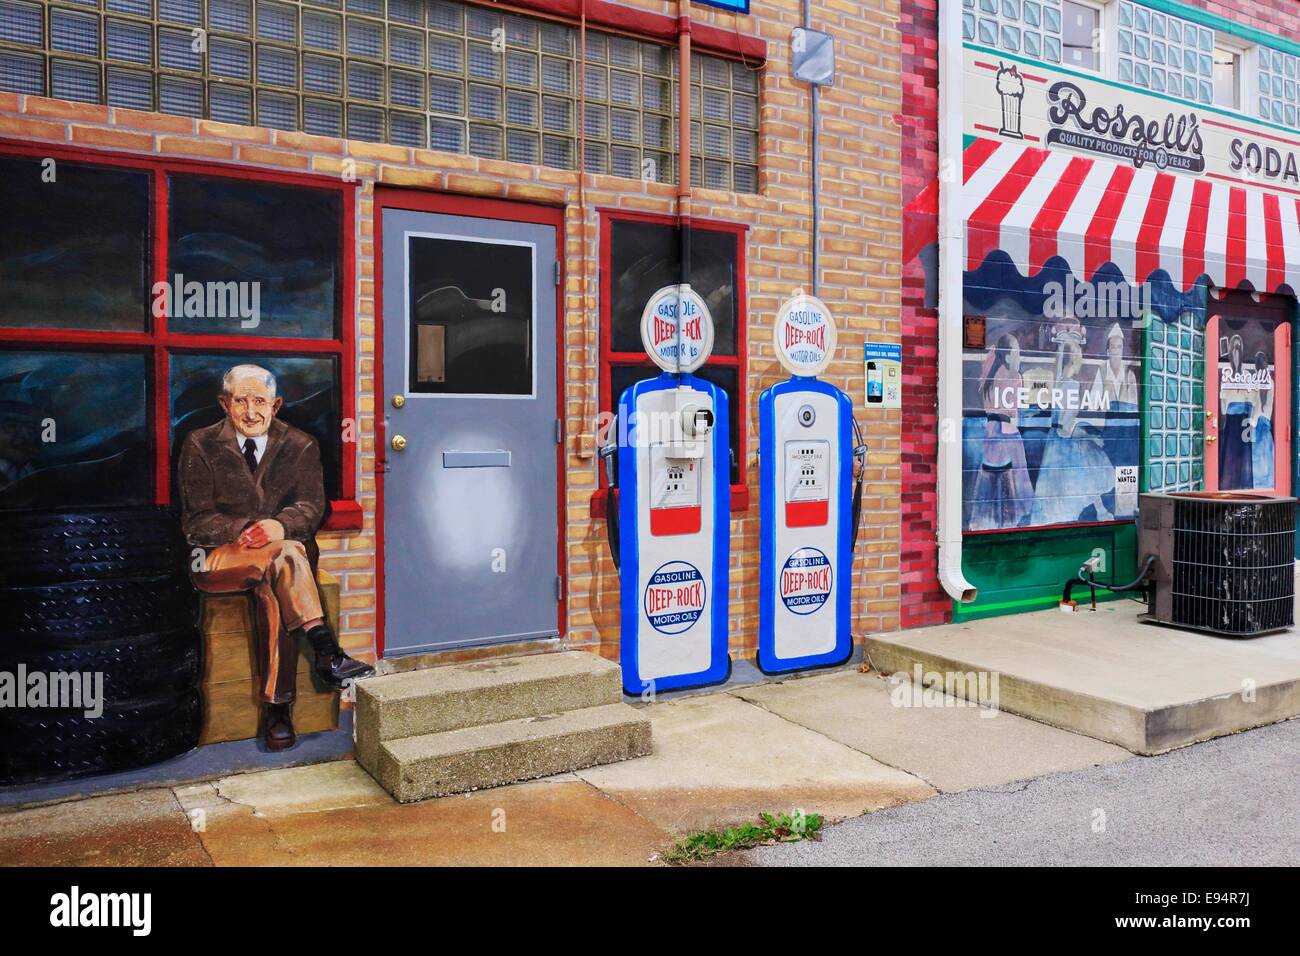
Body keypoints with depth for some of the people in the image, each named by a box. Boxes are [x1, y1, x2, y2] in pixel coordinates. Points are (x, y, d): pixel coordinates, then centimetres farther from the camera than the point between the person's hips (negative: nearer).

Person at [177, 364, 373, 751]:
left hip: (280, 546, 2)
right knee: (283, 555, -36)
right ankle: (326, 653, -42)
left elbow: (311, 507, 0)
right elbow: (197, 522, -1)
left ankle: (277, 706, -33)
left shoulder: (301, 446, 9)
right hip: (218, 560, -2)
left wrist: (280, 525, -23)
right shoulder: (201, 445, 4)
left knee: (272, 588, -35)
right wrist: (243, 531, -20)